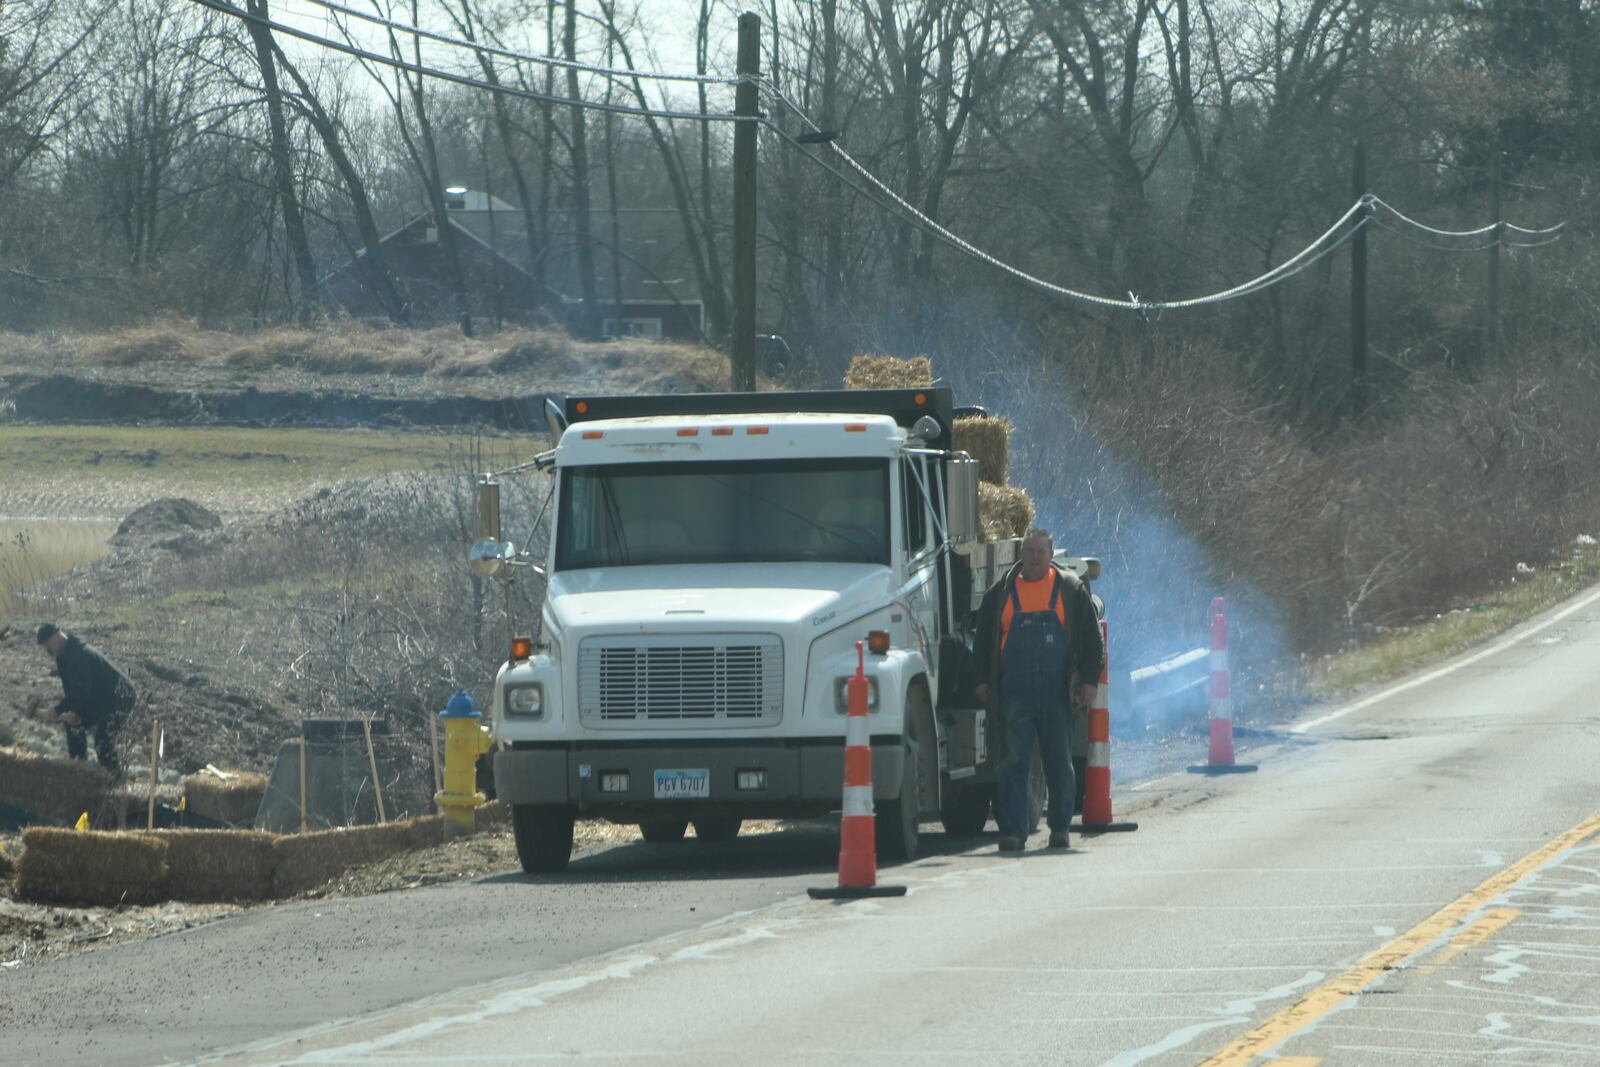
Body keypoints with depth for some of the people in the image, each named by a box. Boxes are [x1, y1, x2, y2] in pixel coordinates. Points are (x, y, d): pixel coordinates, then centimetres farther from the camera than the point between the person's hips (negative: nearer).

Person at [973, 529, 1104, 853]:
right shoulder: (1002, 592, 10)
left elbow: (1090, 637, 9)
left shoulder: (1071, 589, 8)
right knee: (1013, 761, -4)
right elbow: (984, 638, 15)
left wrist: (1089, 678, 1)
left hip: (1057, 692, 0)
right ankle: (1012, 830, -4)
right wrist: (983, 679, 8)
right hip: (1015, 691, 0)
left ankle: (1060, 828, 15)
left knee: (1060, 762, 5)